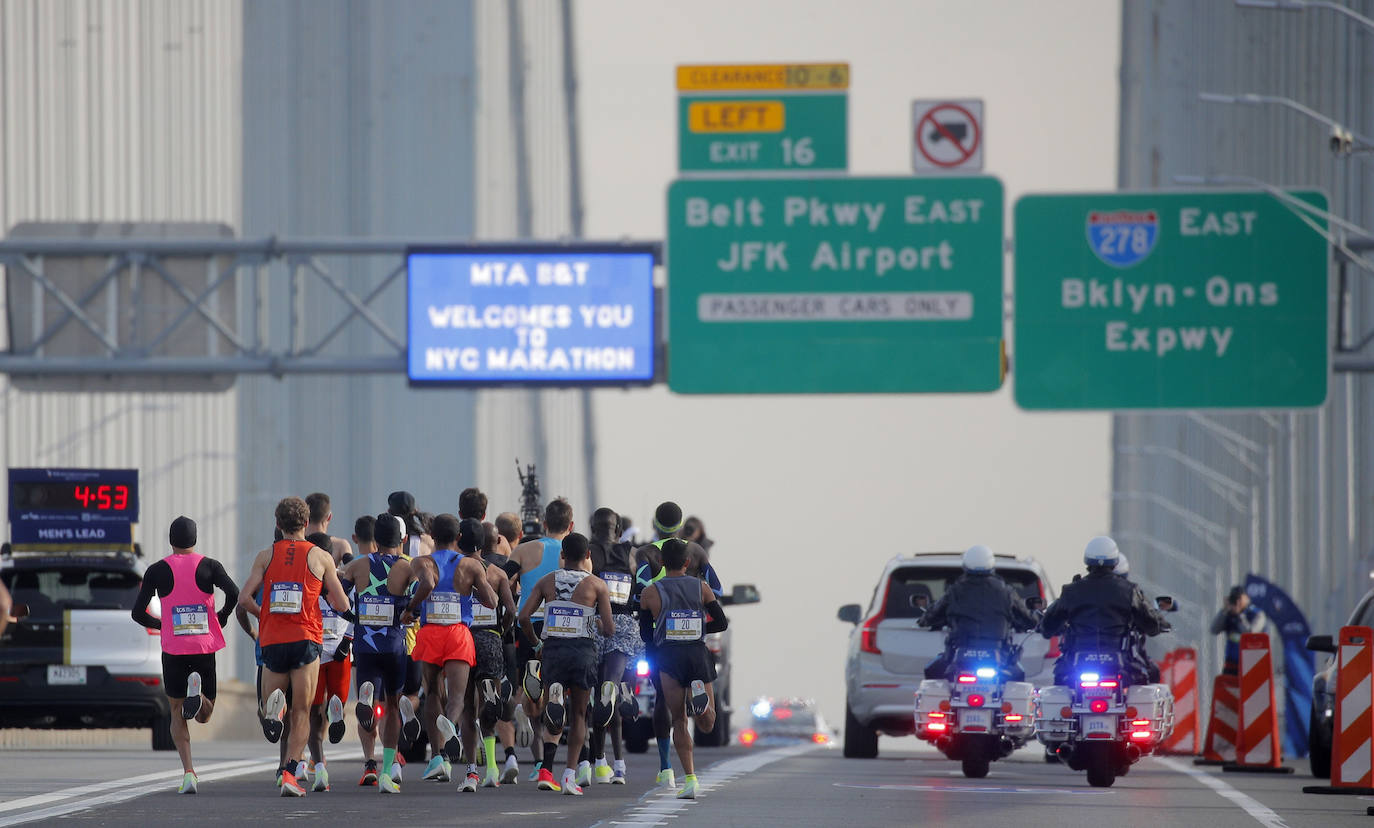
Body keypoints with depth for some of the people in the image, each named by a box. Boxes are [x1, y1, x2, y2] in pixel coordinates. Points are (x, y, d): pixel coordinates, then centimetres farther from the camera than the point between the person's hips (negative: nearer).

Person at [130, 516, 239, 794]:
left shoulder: (157, 571, 4)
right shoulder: (209, 566, 3)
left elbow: (138, 612, 3)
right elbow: (234, 593, -13)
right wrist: (222, 617, 6)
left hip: (173, 650, 0)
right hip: (205, 648, 0)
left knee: (178, 714, 12)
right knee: (204, 716, 12)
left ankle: (188, 771, -7)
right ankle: (198, 692, -26)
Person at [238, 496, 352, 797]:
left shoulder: (266, 556, 6)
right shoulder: (321, 557, 2)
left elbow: (244, 598, -1)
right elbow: (342, 605, 2)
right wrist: (329, 594, 24)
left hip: (272, 640, 1)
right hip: (305, 640, -1)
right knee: (301, 713, 4)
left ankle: (273, 707, -25)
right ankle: (290, 774, -10)